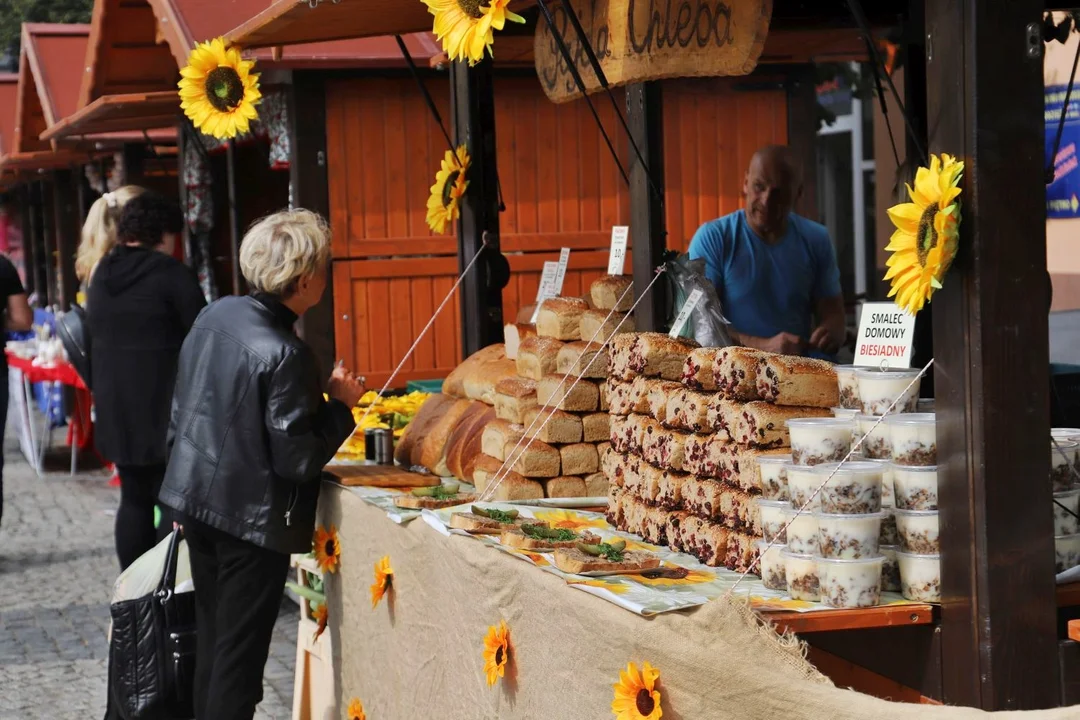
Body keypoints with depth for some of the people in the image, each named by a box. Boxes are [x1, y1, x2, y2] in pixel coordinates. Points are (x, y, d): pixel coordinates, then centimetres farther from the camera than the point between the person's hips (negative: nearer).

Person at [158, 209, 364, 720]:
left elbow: (181, 408, 11)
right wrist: (340, 406, -9)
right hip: (253, 519, -8)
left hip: (196, 500, 8)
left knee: (211, 640, 19)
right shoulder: (283, 357, -24)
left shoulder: (215, 315, 0)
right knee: (239, 657, 3)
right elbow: (298, 460, -21)